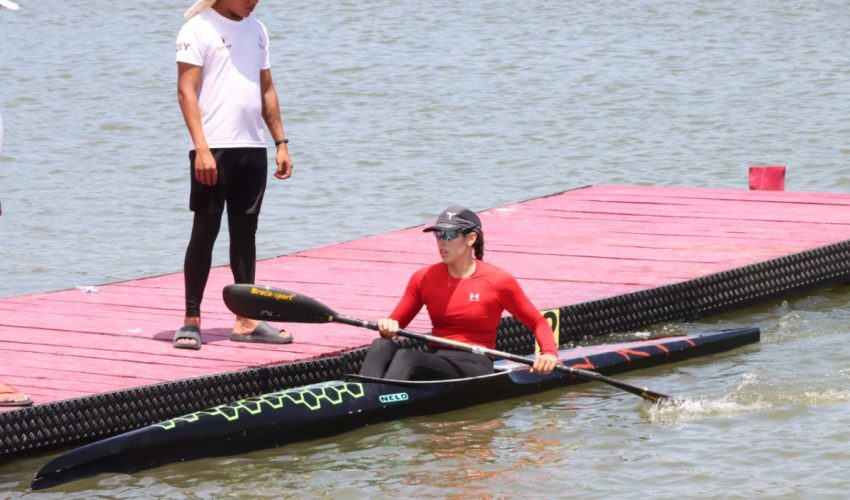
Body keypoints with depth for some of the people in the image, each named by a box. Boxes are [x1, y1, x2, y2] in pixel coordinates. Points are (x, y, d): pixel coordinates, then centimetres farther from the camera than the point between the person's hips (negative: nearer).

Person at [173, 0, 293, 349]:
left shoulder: (256, 30, 15)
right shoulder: (198, 29, -6)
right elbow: (186, 91, -12)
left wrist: (280, 143, 13)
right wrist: (201, 147, -21)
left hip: (252, 149, 6)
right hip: (213, 150, -6)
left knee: (245, 232, 8)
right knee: (205, 232, -3)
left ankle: (245, 320, 12)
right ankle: (191, 320, 3)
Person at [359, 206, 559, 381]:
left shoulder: (498, 281, -1)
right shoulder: (424, 278, 10)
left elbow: (538, 323, 7)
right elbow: (396, 322, 12)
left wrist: (549, 353, -12)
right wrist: (388, 327, -13)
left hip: (474, 367, -5)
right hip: (435, 359, 5)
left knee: (406, 357, -34)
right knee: (381, 347, -26)